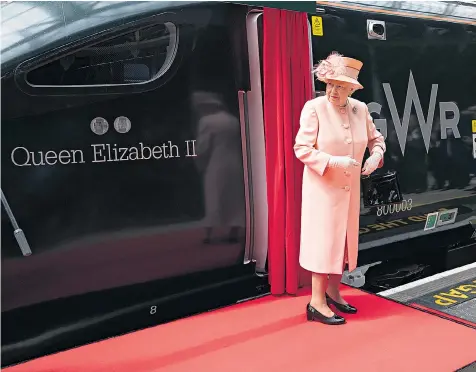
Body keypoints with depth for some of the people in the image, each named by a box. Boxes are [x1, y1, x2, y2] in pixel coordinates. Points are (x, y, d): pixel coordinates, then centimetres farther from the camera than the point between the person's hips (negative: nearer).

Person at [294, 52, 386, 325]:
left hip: (350, 188, 6)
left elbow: (376, 138, 16)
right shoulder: (314, 108, -13)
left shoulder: (360, 109, 3)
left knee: (343, 239, 14)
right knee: (323, 239, -3)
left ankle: (333, 292, 30)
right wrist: (333, 162, -25)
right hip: (322, 187, -6)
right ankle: (317, 302, 7)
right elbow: (302, 148, -15)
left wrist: (376, 154, -5)